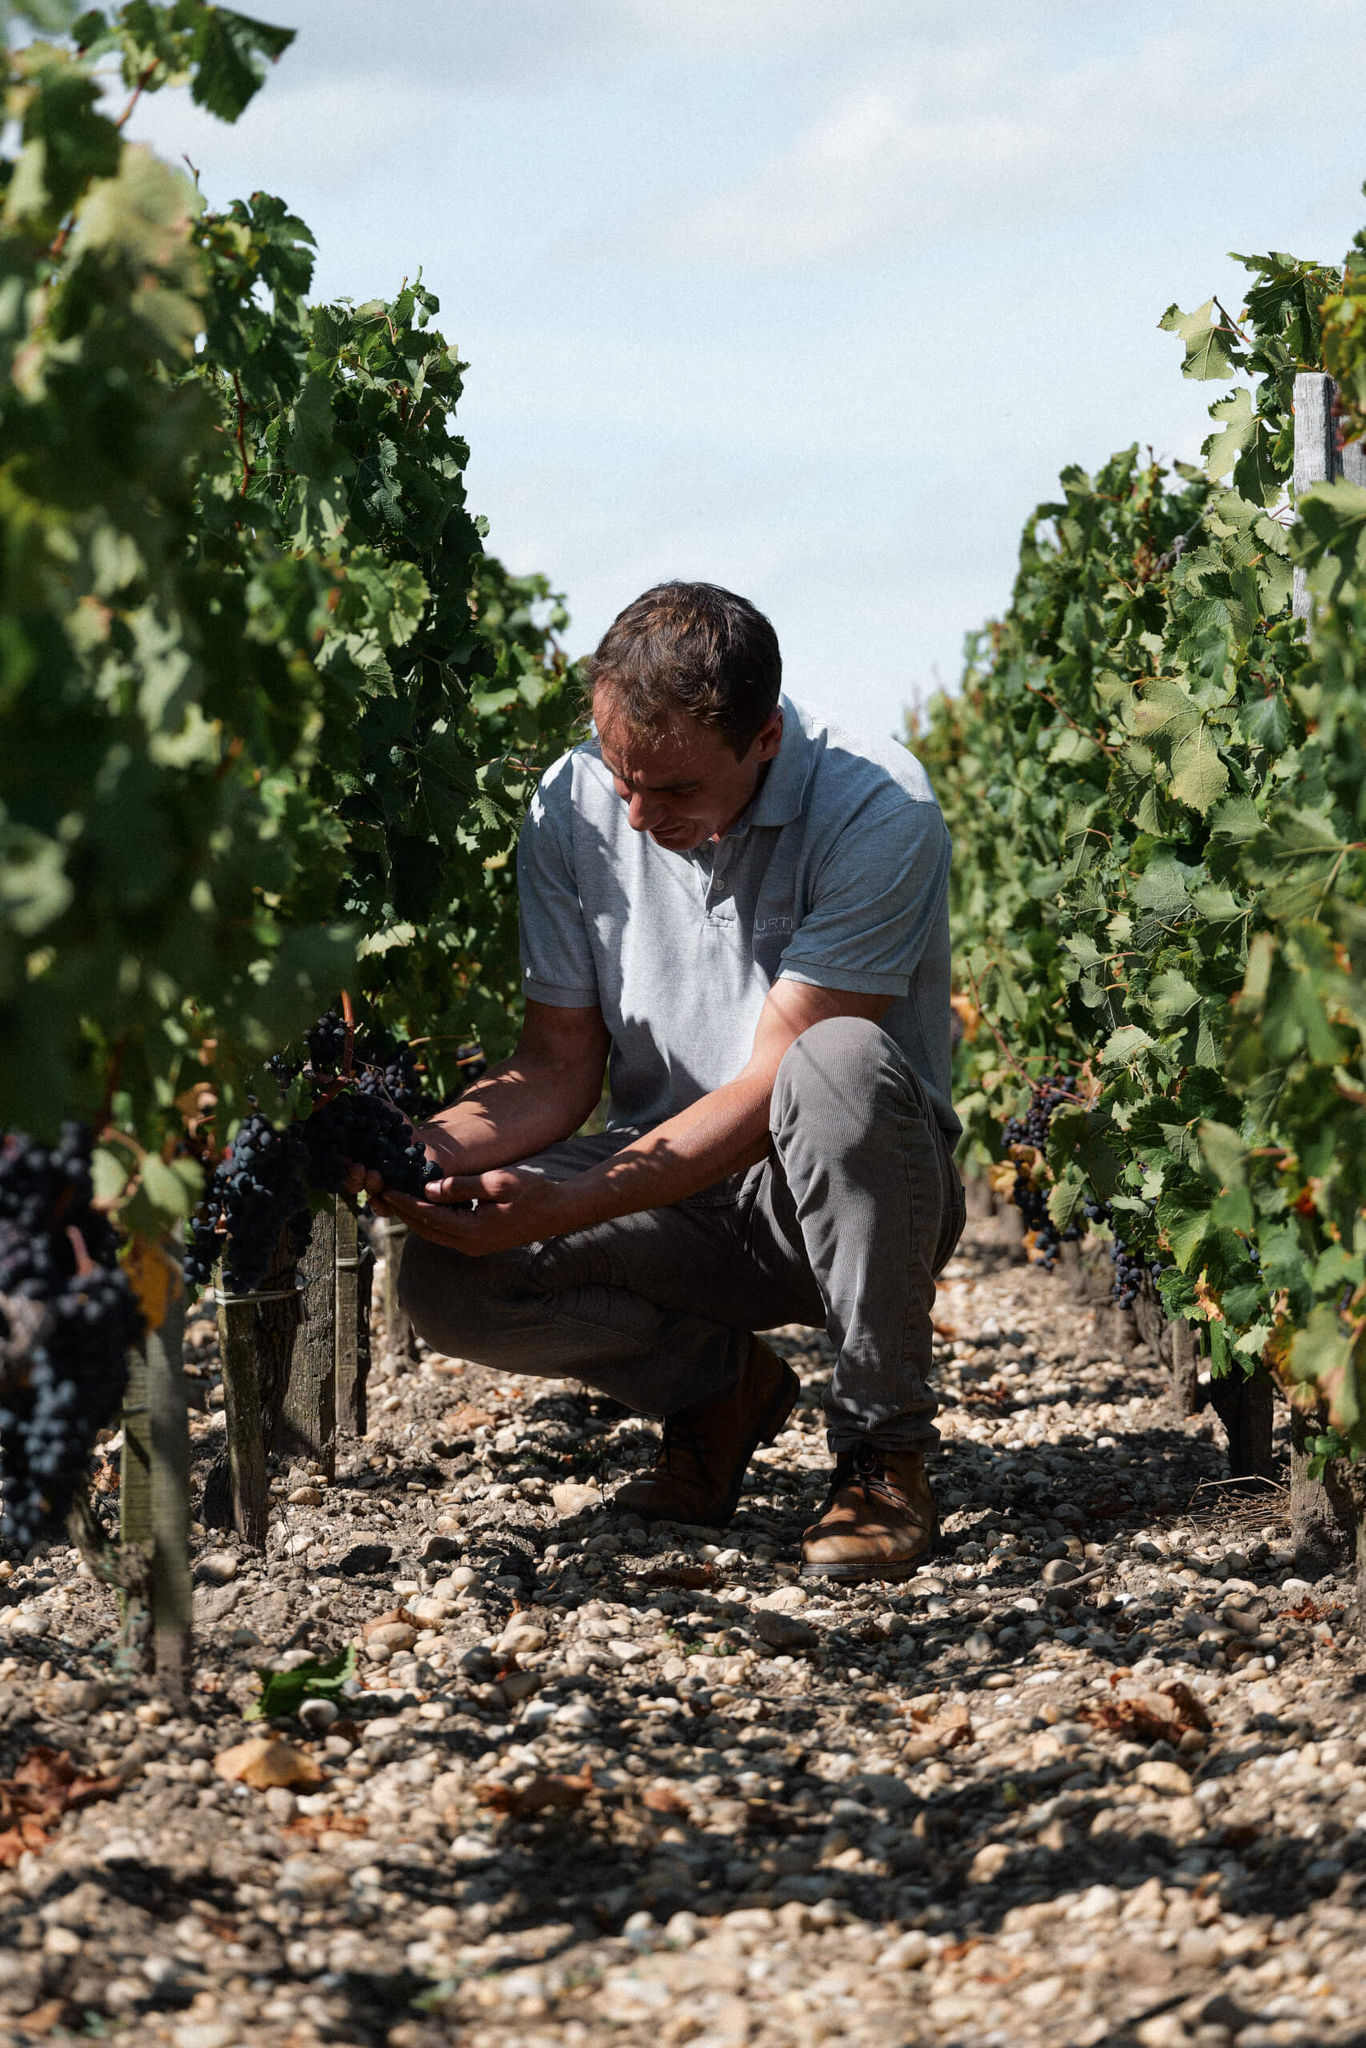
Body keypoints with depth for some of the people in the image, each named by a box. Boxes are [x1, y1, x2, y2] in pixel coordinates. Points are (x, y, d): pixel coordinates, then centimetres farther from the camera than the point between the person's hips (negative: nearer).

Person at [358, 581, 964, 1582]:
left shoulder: (878, 811, -21)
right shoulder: (575, 804, -5)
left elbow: (772, 1085, -24)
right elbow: (561, 1065, 0)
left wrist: (564, 1207, -33)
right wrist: (423, 1149, -21)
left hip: (849, 1199, -4)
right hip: (670, 1198, 4)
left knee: (840, 1064, -38)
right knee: (442, 1279, -23)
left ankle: (884, 1448, -16)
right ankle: (720, 1385, 6)